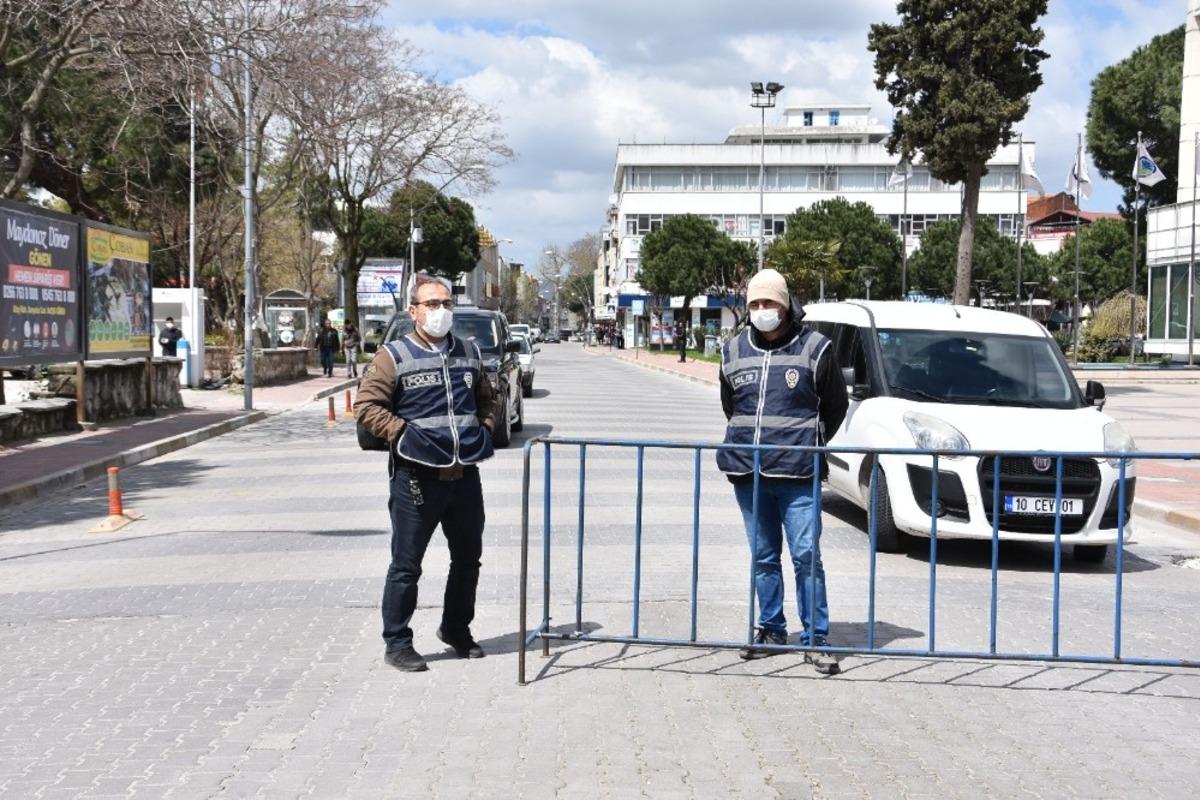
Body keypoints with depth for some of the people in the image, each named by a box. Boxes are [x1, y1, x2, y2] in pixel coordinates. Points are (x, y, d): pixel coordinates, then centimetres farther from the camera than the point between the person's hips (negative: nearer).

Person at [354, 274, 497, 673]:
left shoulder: (469, 353, 12)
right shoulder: (393, 356, -5)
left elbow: (486, 398, 26)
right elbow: (366, 405, -7)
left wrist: (486, 427, 10)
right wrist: (402, 433, -14)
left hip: (466, 476, 6)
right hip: (416, 477, -5)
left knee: (468, 558, 16)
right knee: (406, 565, 1)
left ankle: (456, 630, 33)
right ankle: (397, 643, 12)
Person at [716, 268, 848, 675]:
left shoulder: (814, 348, -2)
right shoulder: (734, 351, 9)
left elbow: (835, 406, 9)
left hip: (797, 473, -4)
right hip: (747, 472, 4)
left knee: (806, 555, -5)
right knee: (763, 557, 11)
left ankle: (815, 638, 3)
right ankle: (771, 630, 22)